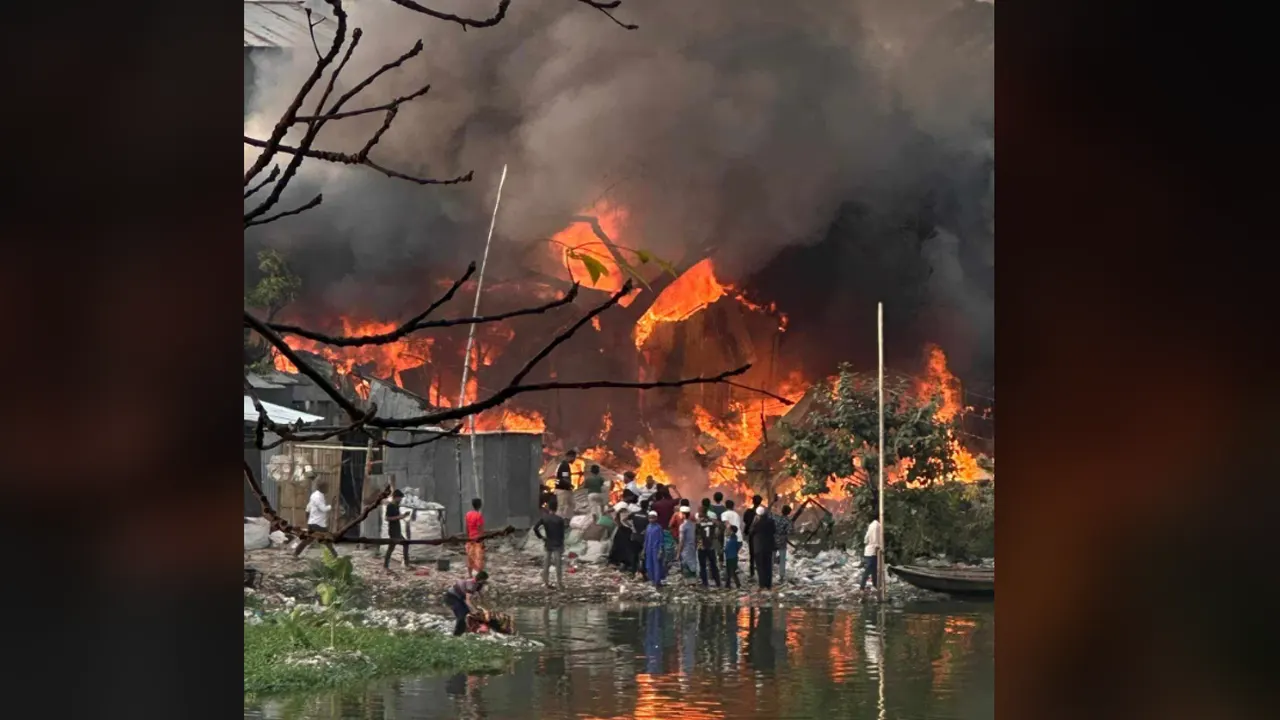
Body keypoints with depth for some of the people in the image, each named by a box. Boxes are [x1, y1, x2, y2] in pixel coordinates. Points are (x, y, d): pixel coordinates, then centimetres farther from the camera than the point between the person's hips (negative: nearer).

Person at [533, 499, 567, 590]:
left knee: (546, 564, 12)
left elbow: (535, 528, -15)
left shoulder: (544, 517, -5)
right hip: (557, 545, -3)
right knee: (558, 566, 3)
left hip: (547, 544, 3)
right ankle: (559, 585, 5)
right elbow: (562, 534, -8)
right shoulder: (560, 520, -11)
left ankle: (546, 583, 16)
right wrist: (562, 546, 2)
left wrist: (541, 537, -2)